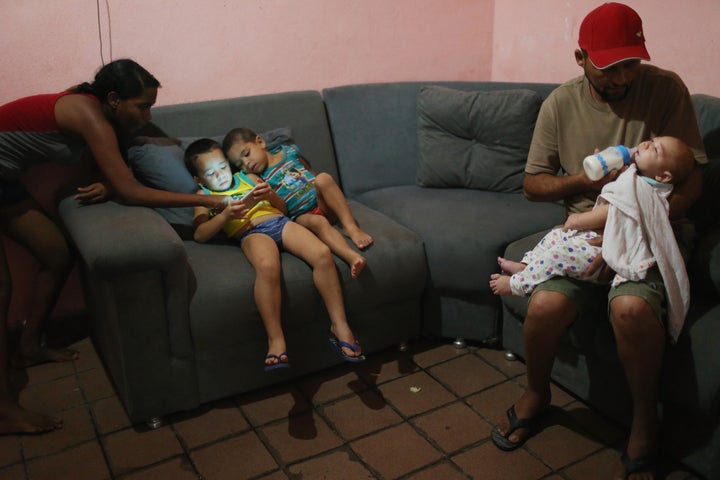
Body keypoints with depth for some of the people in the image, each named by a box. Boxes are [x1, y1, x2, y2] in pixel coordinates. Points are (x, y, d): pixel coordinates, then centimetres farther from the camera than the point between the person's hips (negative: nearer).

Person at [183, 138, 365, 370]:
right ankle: (275, 339, -34)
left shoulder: (248, 178, 30)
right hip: (252, 233, -4)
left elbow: (283, 208, 27)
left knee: (323, 254, -26)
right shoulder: (204, 196, 22)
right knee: (267, 267, -41)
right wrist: (226, 215, -10)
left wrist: (271, 195, 5)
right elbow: (200, 235, 5)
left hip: (280, 221, 4)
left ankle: (339, 325, -18)